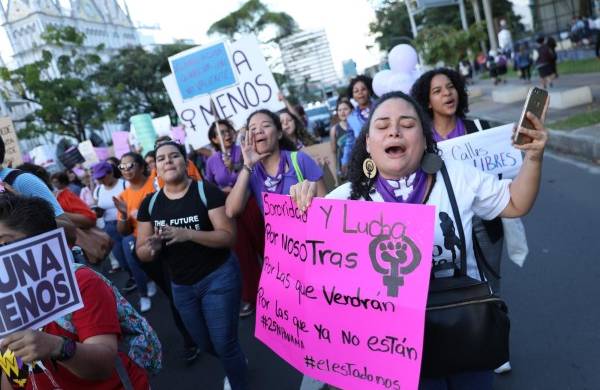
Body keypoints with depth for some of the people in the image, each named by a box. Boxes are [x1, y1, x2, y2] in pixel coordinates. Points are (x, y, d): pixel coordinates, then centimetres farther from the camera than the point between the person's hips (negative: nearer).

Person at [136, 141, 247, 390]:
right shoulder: (149, 203, -2)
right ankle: (236, 364, 54)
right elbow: (141, 252, 0)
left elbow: (228, 236, -20)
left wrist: (187, 233, -32)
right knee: (205, 344, 23)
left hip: (218, 278, -5)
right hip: (181, 286, 6)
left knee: (224, 344, 1)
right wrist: (152, 248, -24)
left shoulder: (207, 191, -15)